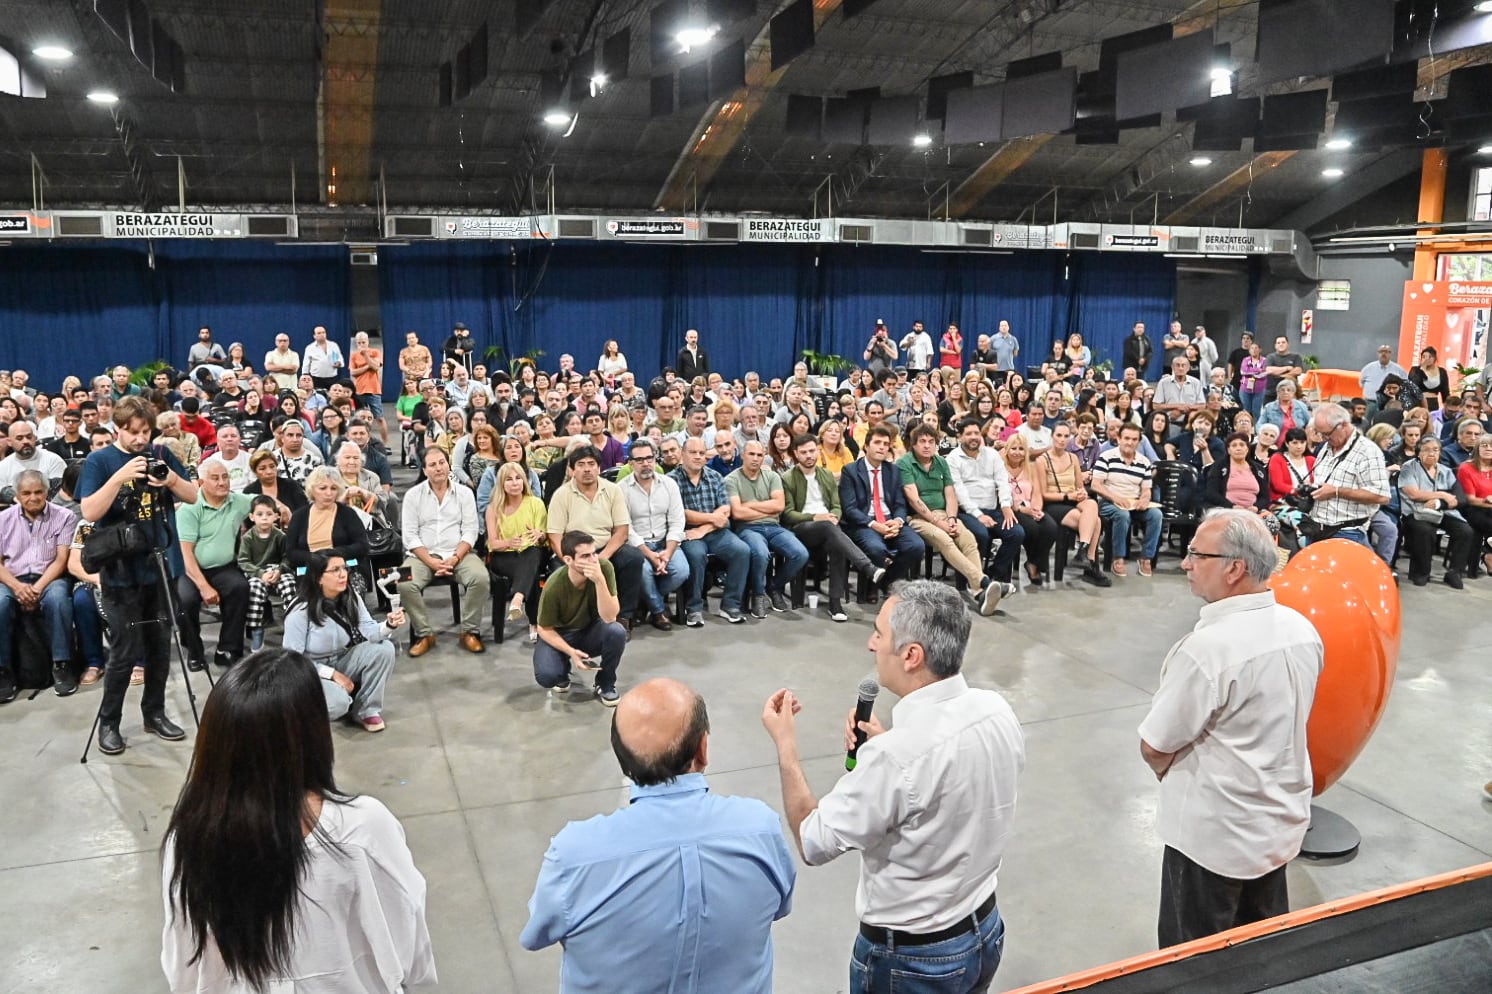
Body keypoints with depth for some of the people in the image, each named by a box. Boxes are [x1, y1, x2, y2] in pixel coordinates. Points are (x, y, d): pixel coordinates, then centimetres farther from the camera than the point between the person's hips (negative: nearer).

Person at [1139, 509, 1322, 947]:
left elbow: (1154, 748, -19)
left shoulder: (1208, 648, -28)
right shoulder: (1303, 629, -5)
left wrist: (1176, 776, 3)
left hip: (1214, 837, -7)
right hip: (1284, 823, 7)